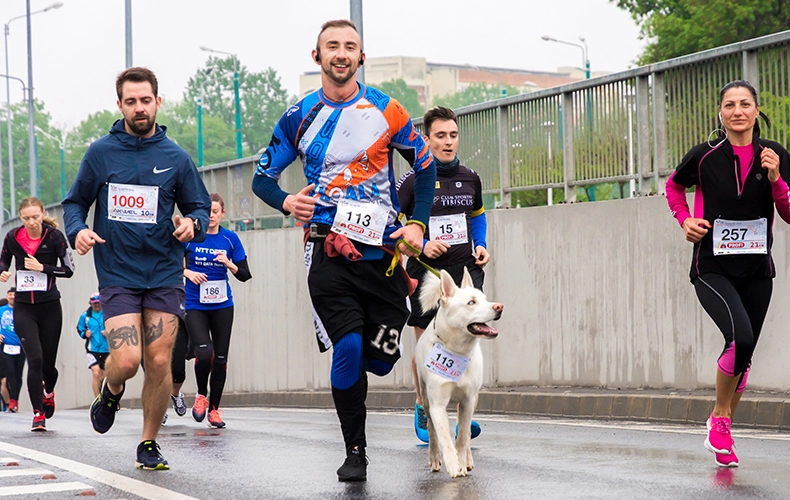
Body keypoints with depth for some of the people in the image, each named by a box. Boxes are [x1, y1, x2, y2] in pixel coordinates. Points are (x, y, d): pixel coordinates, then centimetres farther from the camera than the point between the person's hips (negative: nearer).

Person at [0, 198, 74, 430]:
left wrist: (42, 267, -18)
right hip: (23, 308, 0)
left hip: (50, 306, 0)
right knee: (35, 359, -14)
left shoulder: (54, 236, -8)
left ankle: (48, 391, 42)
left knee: (48, 363, 7)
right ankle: (38, 413, -5)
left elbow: (68, 269, -5)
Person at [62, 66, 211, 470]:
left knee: (159, 364, -3)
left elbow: (199, 207, 12)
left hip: (165, 275, 1)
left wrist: (192, 223, -11)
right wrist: (77, 230, -10)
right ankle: (111, 392, 22)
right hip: (117, 274, -1)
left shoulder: (176, 157, 6)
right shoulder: (100, 153, 4)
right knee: (126, 360, -15)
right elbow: (75, 202, 11)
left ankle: (149, 444, 16)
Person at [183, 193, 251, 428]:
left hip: (222, 305, 3)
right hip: (195, 305, -3)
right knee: (204, 353, -20)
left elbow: (245, 275, 2)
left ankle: (214, 409, 17)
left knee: (220, 357, 3)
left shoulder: (230, 239, 2)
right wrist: (188, 272, -15)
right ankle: (201, 395, 7)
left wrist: (228, 263, -16)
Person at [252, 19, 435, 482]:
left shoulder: (387, 111, 4)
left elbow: (425, 167, 14)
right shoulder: (299, 117, 4)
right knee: (348, 348, -16)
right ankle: (355, 451, 0)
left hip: (382, 251, 1)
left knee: (381, 359, 0)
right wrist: (286, 202, -12)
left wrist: (418, 223, 1)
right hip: (328, 252, -1)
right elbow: (263, 178, 10)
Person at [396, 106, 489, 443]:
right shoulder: (412, 181, -4)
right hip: (425, 273, -2)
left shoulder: (470, 178, 8)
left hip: (464, 270, 2)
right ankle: (422, 409, 29)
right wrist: (422, 246, -13)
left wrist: (480, 245, 10)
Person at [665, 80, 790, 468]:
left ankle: (722, 432, 28)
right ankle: (719, 418, -5)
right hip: (712, 270, -3)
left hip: (757, 271, 4)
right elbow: (674, 187, 15)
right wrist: (686, 220, -1)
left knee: (745, 354, 9)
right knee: (741, 336, -25)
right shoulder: (705, 157, -5)